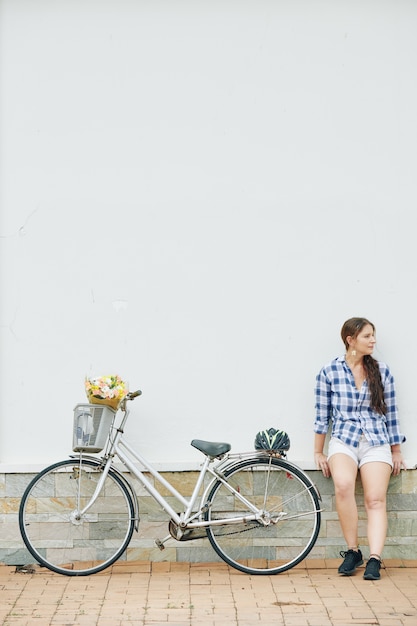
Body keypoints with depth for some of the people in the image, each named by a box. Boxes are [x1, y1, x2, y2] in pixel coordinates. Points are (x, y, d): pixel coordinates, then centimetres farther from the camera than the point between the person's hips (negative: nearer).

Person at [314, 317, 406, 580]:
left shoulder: (382, 372, 8)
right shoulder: (329, 373, 2)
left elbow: (391, 414, 12)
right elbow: (322, 415, 6)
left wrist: (396, 451, 13)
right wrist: (319, 453, 7)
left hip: (377, 443, 2)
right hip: (343, 441, -2)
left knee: (376, 499, -15)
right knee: (343, 485, -28)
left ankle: (374, 560, -18)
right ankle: (353, 551, -13)